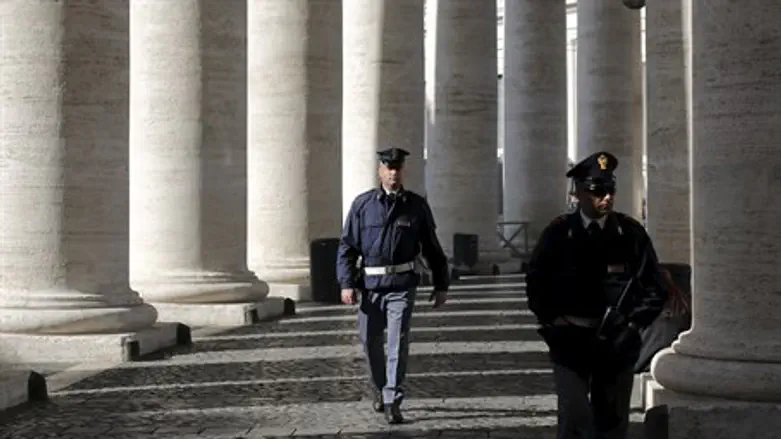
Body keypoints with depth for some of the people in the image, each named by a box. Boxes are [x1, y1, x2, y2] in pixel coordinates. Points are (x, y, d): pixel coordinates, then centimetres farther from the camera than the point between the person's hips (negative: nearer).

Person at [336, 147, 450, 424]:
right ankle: (380, 389, 34)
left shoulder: (417, 206, 4)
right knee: (370, 342, 11)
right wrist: (346, 283, -7)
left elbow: (432, 248, 10)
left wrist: (441, 285, 9)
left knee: (398, 342, -9)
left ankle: (392, 402, -4)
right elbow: (347, 246, 2)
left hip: (402, 286, -1)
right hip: (370, 285, 1)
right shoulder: (362, 204, 3)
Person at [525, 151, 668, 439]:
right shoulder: (558, 233, 0)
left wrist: (633, 326, -5)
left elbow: (654, 286, 5)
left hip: (617, 343, 1)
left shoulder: (631, 233, 1)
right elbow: (536, 282, 7)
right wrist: (553, 323, -3)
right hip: (570, 341, -1)